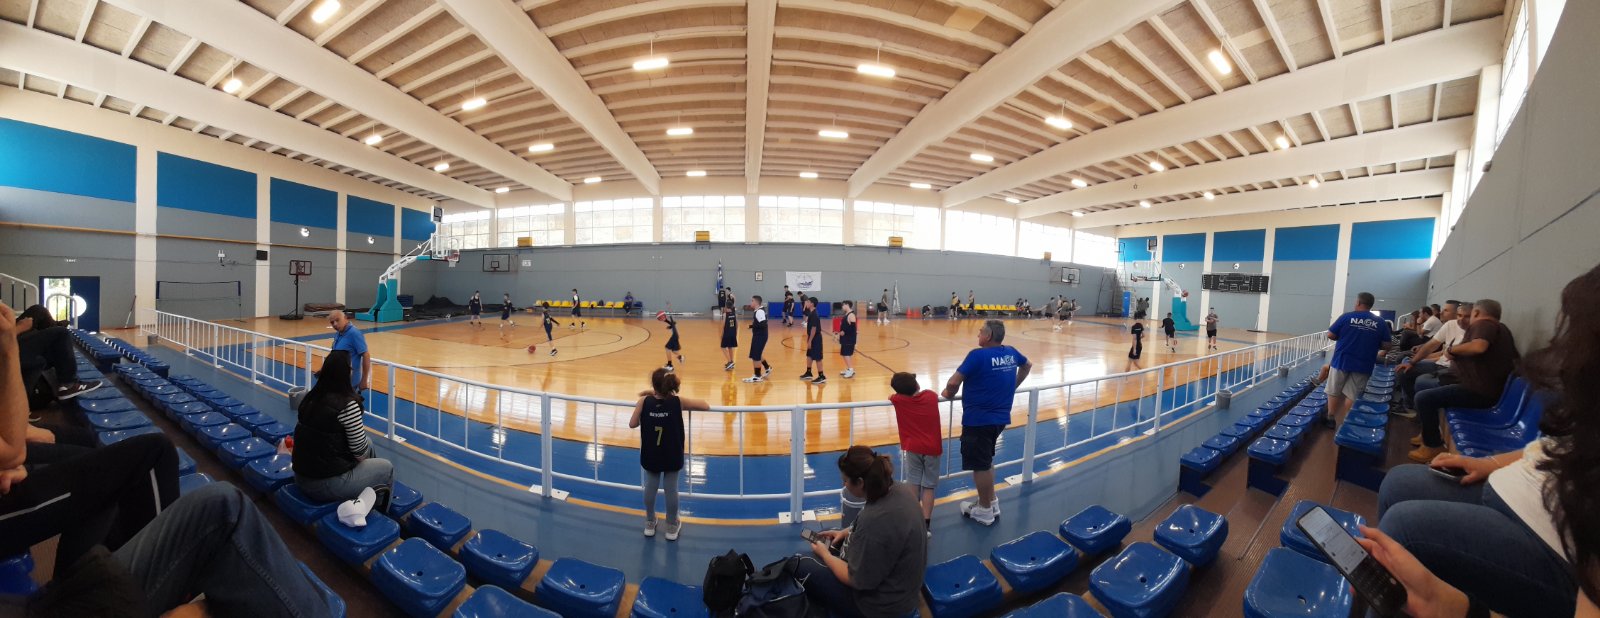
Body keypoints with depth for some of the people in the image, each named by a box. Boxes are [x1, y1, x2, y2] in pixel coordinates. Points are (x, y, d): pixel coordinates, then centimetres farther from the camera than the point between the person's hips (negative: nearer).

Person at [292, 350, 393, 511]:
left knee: (368, 443, 24)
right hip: (327, 484, -8)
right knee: (386, 468, 13)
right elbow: (360, 452, -16)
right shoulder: (347, 404, -24)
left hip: (301, 476, 8)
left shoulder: (310, 397, -1)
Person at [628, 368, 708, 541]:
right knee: (671, 489, 12)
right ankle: (672, 527, 29)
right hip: (672, 456, -1)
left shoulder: (644, 401, -16)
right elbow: (706, 407, -11)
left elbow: (632, 424, -7)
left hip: (651, 456, 2)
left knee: (650, 487, 20)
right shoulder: (678, 401, -19)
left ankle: (650, 523, 39)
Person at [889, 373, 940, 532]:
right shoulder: (931, 395, -1)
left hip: (913, 448, -1)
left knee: (913, 484, 9)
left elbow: (890, 397, 16)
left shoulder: (898, 400, -7)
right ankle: (926, 524, 6)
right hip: (933, 448, 1)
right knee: (929, 486, 6)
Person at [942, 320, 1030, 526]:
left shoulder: (978, 355, -19)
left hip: (979, 419, -8)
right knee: (986, 460, 24)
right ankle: (992, 502, 37)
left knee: (980, 465, 7)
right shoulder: (1011, 353, 4)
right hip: (1000, 418, 8)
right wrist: (1013, 386, 34)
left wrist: (948, 394, -2)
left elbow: (953, 383, -23)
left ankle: (985, 511, 22)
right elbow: (1028, 365, 27)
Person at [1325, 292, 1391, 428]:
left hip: (1341, 361, -2)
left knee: (1333, 392, 11)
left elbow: (1330, 335, -5)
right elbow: (1386, 346, 1)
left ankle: (1331, 419, 16)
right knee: (1351, 395, 6)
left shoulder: (1346, 316, -5)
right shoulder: (1381, 322, 1)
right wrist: (1372, 343, 19)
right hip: (1363, 366, 2)